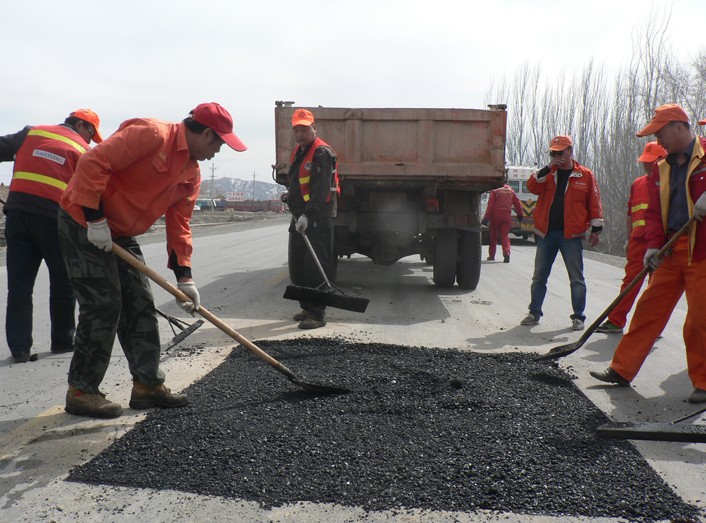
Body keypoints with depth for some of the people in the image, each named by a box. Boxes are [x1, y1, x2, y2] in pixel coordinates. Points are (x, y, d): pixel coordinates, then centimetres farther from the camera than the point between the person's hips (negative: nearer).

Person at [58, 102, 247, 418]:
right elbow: (93, 163, -26)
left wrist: (184, 277, 4)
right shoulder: (151, 134, -20)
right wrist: (96, 220, -24)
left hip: (121, 235, 9)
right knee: (103, 306, -9)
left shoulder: (192, 173, 7)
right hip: (83, 223, -9)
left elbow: (179, 224, 9)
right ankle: (81, 392, 4)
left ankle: (148, 384, 16)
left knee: (140, 307, 7)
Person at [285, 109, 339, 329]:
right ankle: (307, 307, 24)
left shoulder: (322, 152, -12)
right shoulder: (297, 153, 19)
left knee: (315, 267, -9)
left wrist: (307, 215, -29)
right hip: (298, 218, 10)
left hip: (317, 220, -10)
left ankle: (318, 314, -5)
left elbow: (321, 189, -23)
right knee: (297, 267, 12)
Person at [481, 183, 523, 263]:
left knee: (493, 235, 11)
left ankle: (491, 255, 18)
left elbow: (490, 205, -8)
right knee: (505, 235, 4)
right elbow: (517, 203, 15)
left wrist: (486, 218, -8)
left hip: (496, 215, -2)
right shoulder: (510, 190, 10)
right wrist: (520, 214, 29)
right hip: (507, 215, 2)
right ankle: (506, 254, -14)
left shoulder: (495, 190, -2)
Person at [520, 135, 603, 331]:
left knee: (576, 278, 3)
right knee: (539, 276, 8)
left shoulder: (585, 175, 3)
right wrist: (546, 169, -14)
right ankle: (534, 313, 18)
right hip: (546, 233, 3)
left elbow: (594, 203, 3)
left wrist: (596, 229, -1)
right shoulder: (547, 173, 10)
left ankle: (578, 317, 12)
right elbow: (532, 187, -7)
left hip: (571, 235, -3)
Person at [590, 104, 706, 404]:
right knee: (649, 308, 7)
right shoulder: (661, 169, 14)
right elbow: (654, 212, 11)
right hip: (671, 251, 6)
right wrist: (653, 245, -3)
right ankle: (622, 370, 14)